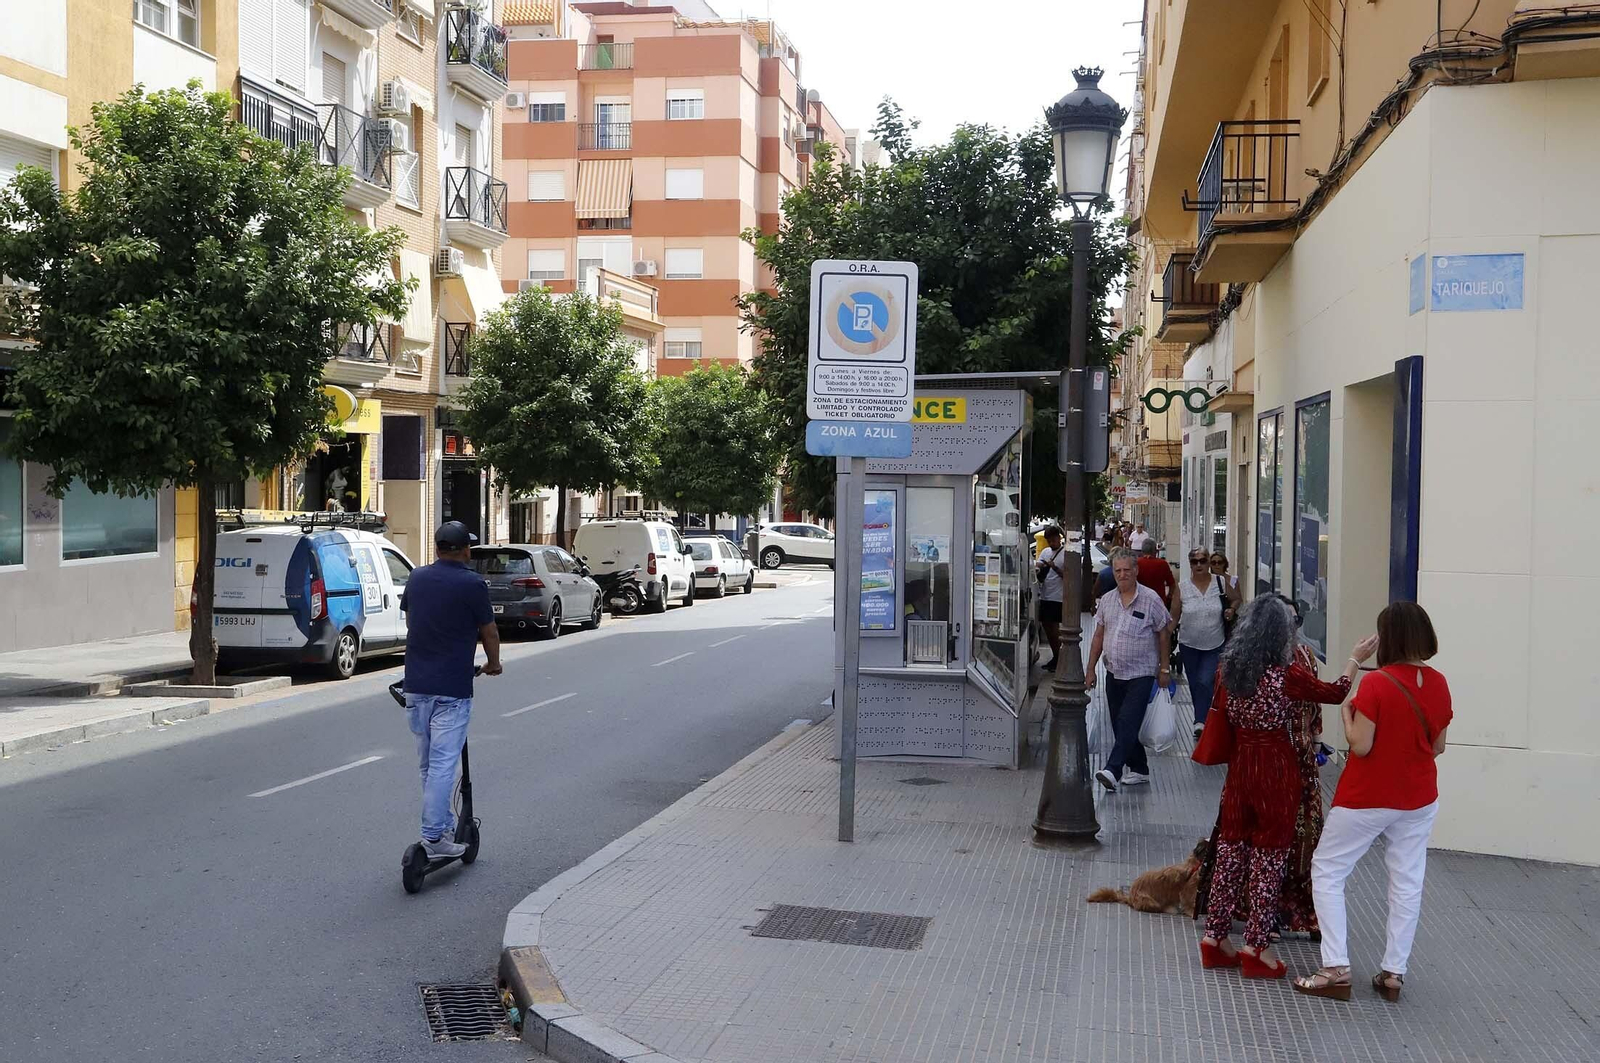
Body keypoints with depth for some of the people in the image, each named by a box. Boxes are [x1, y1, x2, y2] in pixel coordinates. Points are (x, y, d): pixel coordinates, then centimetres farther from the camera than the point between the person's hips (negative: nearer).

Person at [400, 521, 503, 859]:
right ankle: (433, 837, -7)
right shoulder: (472, 584, -11)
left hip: (416, 684, 6)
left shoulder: (416, 578, 6)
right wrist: (493, 664, 18)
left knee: (428, 763, 15)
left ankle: (445, 827, 25)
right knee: (443, 764, -5)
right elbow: (489, 632, -2)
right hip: (452, 689, -6)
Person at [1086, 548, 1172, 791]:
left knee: (1128, 723, -14)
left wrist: (1164, 668, -2)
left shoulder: (1150, 599, -6)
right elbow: (1098, 636, 13)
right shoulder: (1107, 601, 7)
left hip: (1141, 674, -6)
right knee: (1120, 726, 10)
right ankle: (1139, 769, 23)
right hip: (1114, 673, 6)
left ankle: (1112, 771, -21)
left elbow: (1163, 634, 0)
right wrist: (1091, 670, 11)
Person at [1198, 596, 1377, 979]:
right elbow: (1334, 693, -3)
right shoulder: (1287, 674, -16)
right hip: (1275, 770, -5)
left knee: (1232, 849, 14)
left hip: (1240, 765, 5)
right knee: (1269, 856, 5)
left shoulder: (1232, 669, -1)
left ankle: (1215, 937, 20)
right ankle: (1256, 947, 10)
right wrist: (1356, 659, 12)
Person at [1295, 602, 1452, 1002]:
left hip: (1367, 799, -5)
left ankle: (1336, 969, 2)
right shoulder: (1438, 684, -2)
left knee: (1327, 872, 7)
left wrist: (1348, 712, -3)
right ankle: (1393, 972, 18)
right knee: (1407, 883, 13)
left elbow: (1360, 745, -19)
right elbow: (1437, 746, 6)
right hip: (1418, 801, 6)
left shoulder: (1377, 683, -20)